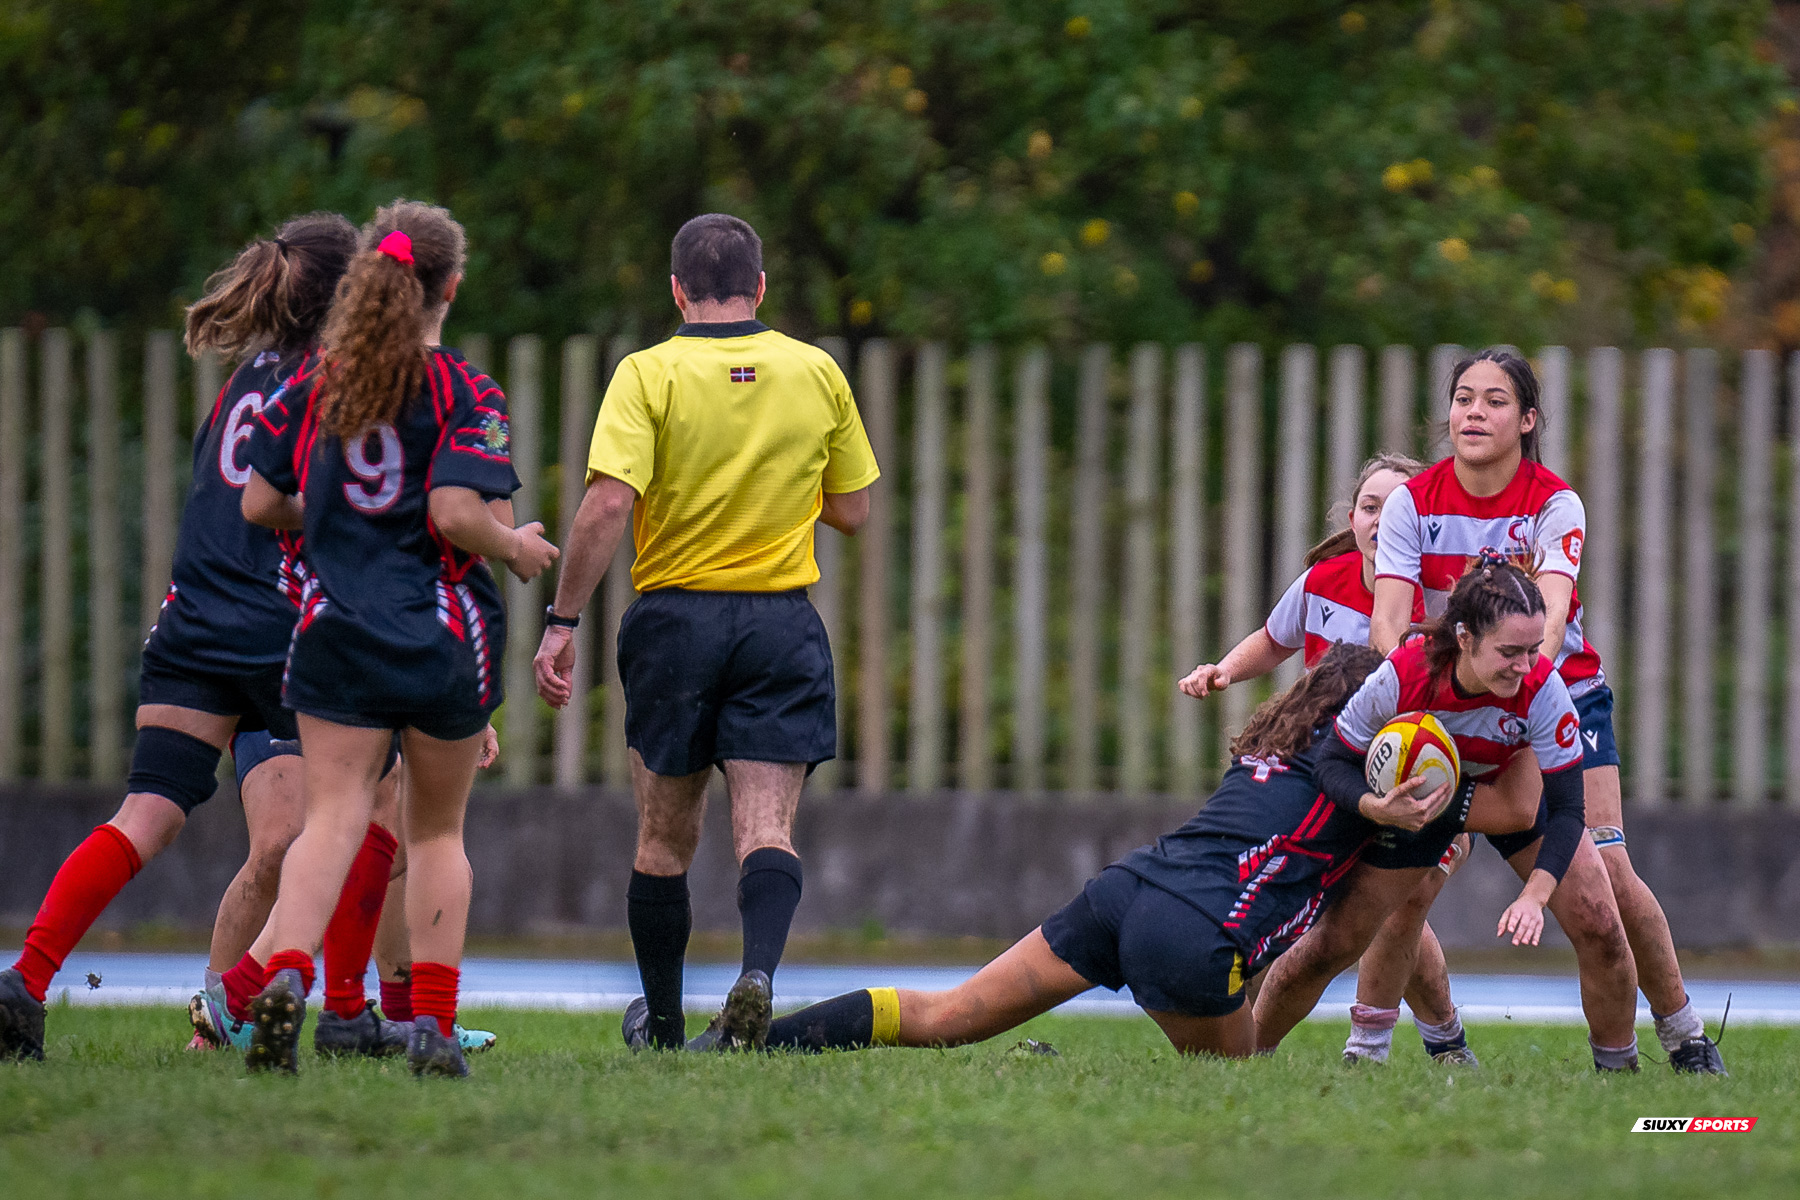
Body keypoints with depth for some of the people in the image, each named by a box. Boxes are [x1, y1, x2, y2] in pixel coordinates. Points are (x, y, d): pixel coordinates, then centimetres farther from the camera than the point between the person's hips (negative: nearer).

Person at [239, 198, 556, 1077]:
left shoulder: (320, 382, 6)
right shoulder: (465, 394, -7)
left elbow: (259, 503, 9)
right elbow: (457, 514, -19)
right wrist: (516, 547, 0)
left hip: (336, 632, 2)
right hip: (444, 640, -2)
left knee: (331, 819, -6)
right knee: (436, 831, 13)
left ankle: (287, 973, -32)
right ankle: (431, 1021, 9)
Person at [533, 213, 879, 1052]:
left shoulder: (649, 374, -7)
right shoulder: (817, 374, 3)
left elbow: (606, 507, -17)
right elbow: (852, 511, 9)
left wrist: (561, 622, -13)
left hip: (674, 615, -1)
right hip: (782, 623, 1)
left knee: (665, 838, 12)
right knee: (765, 829, -4)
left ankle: (662, 1022, 22)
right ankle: (758, 971, -30)